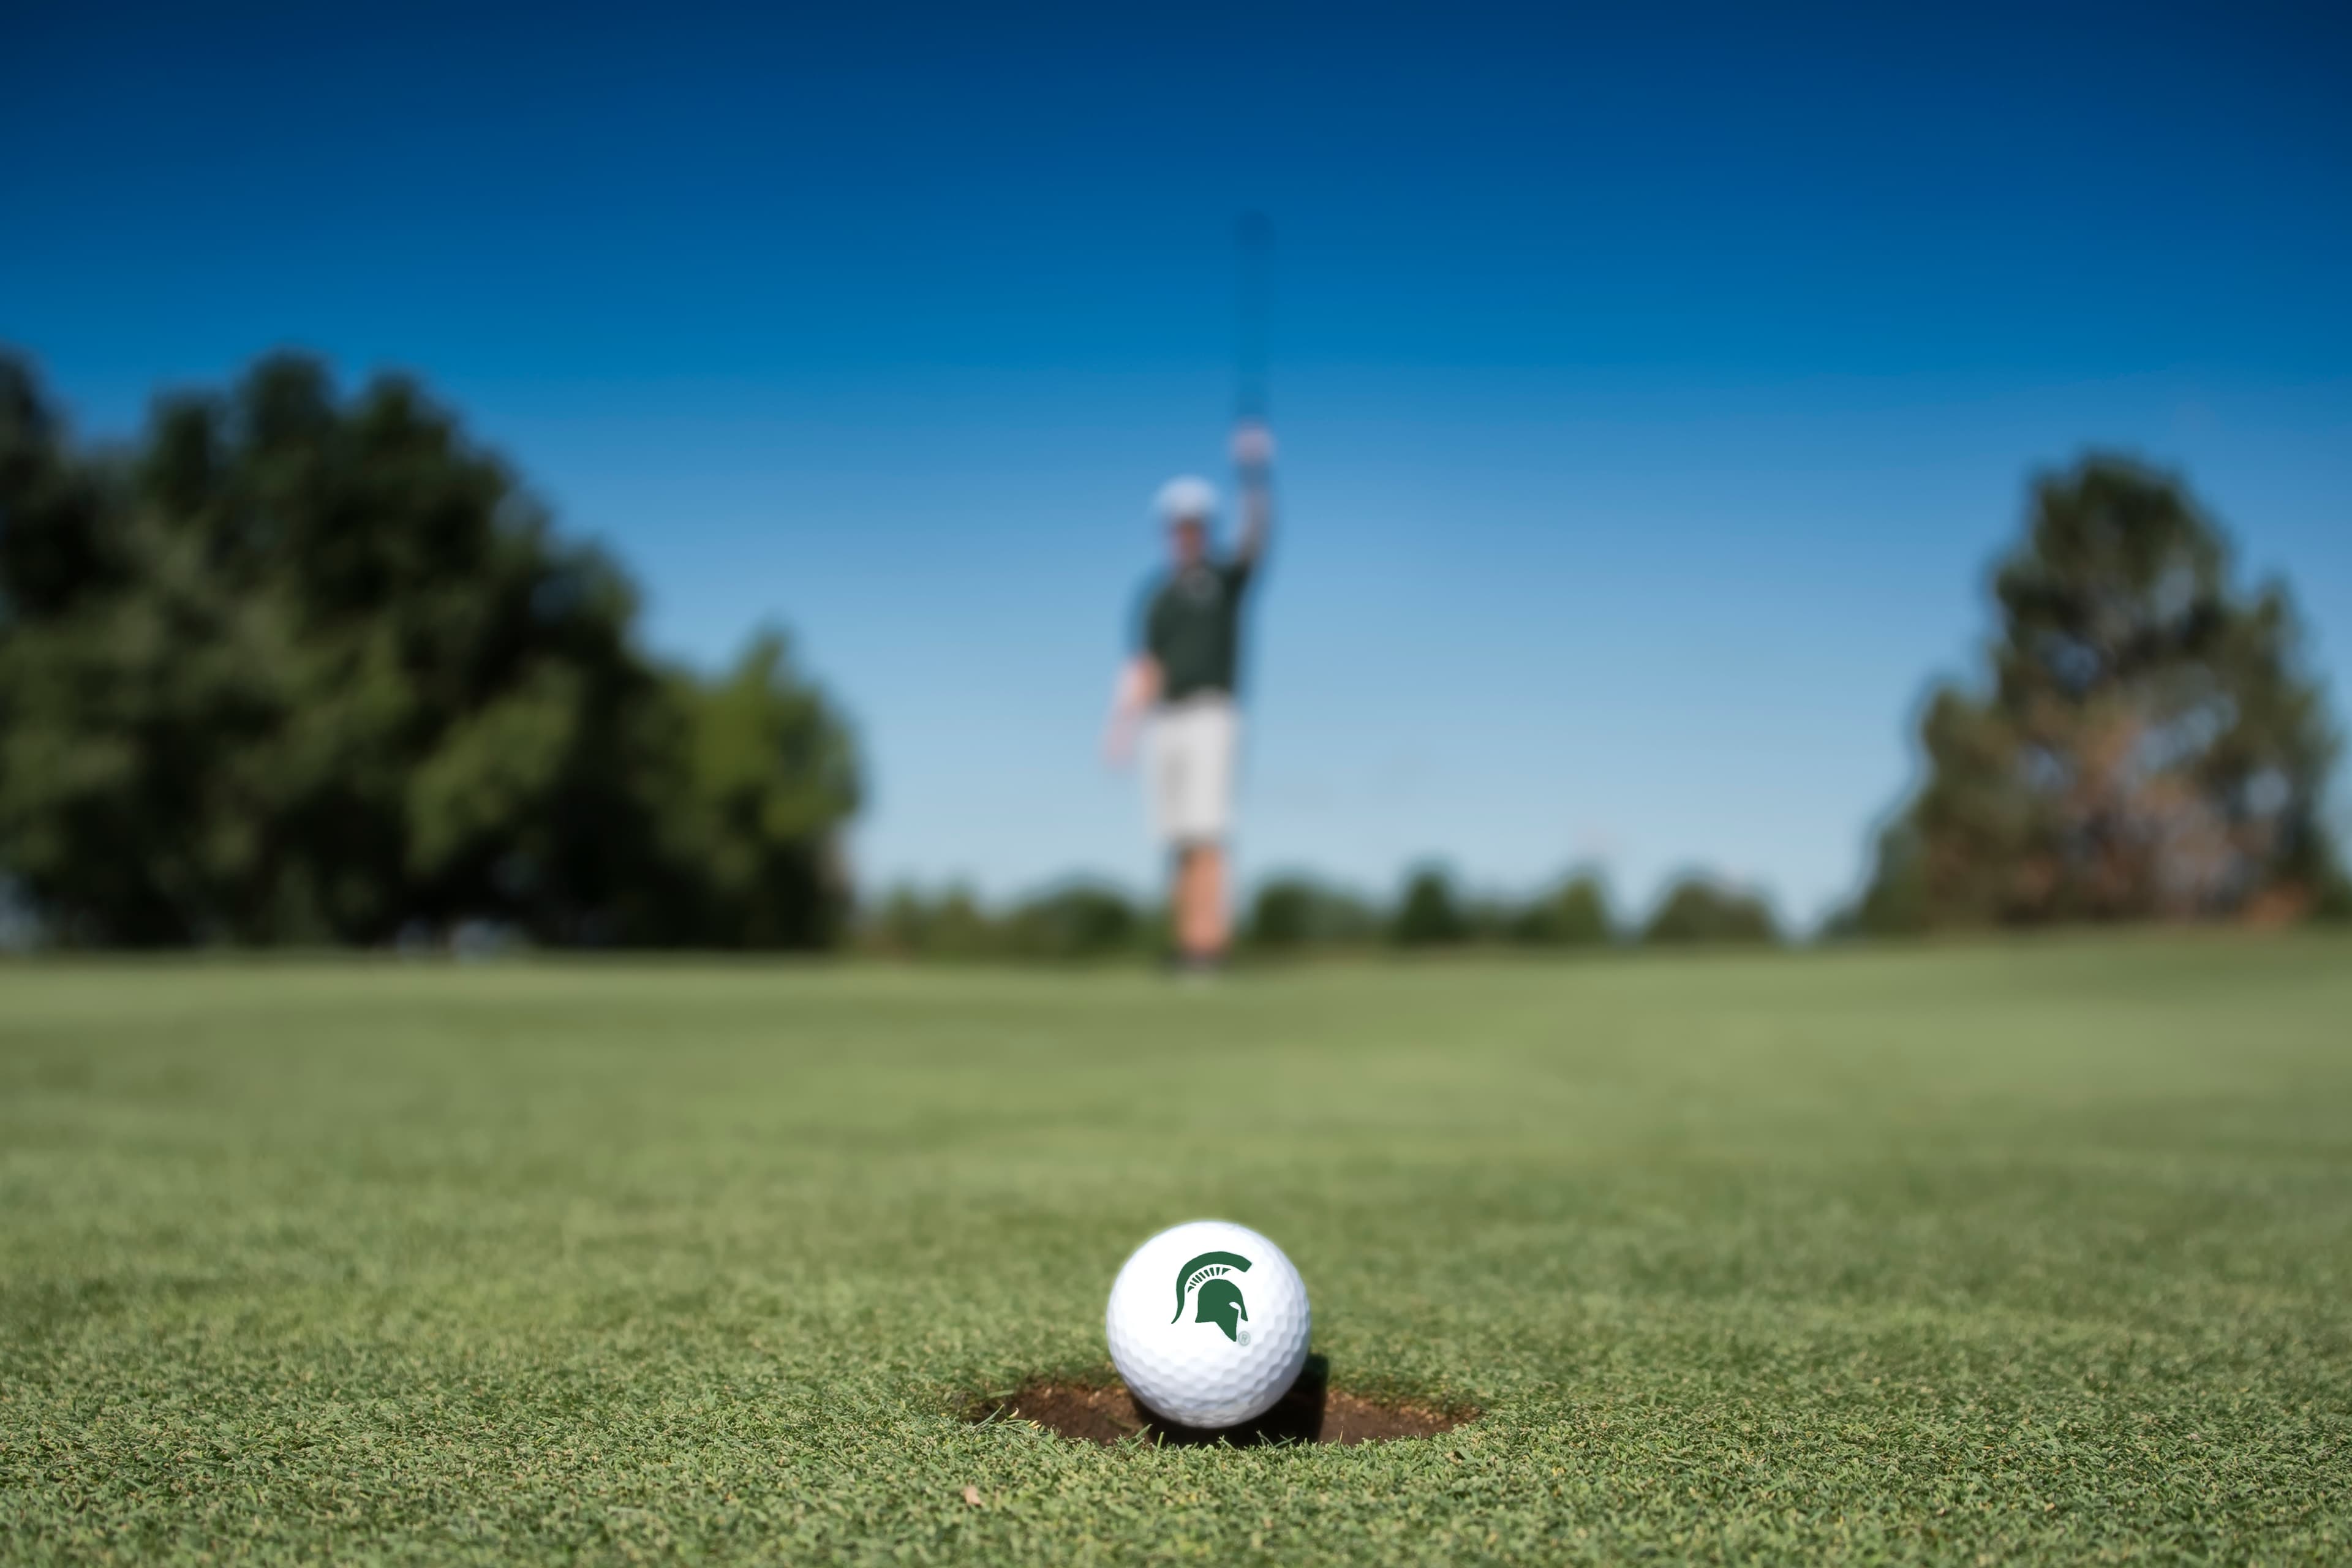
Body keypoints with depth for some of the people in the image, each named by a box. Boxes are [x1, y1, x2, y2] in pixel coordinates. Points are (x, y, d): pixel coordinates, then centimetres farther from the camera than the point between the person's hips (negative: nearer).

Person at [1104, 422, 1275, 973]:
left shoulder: (1226, 577, 3)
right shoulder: (1155, 590, 16)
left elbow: (1258, 534, -17)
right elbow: (1144, 666, 13)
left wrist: (1256, 476, -33)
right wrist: (1121, 722, 0)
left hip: (1210, 715, -5)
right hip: (1163, 721, 5)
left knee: (1205, 837, -13)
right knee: (1177, 841, 5)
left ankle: (1207, 944, -16)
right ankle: (1186, 947, 9)